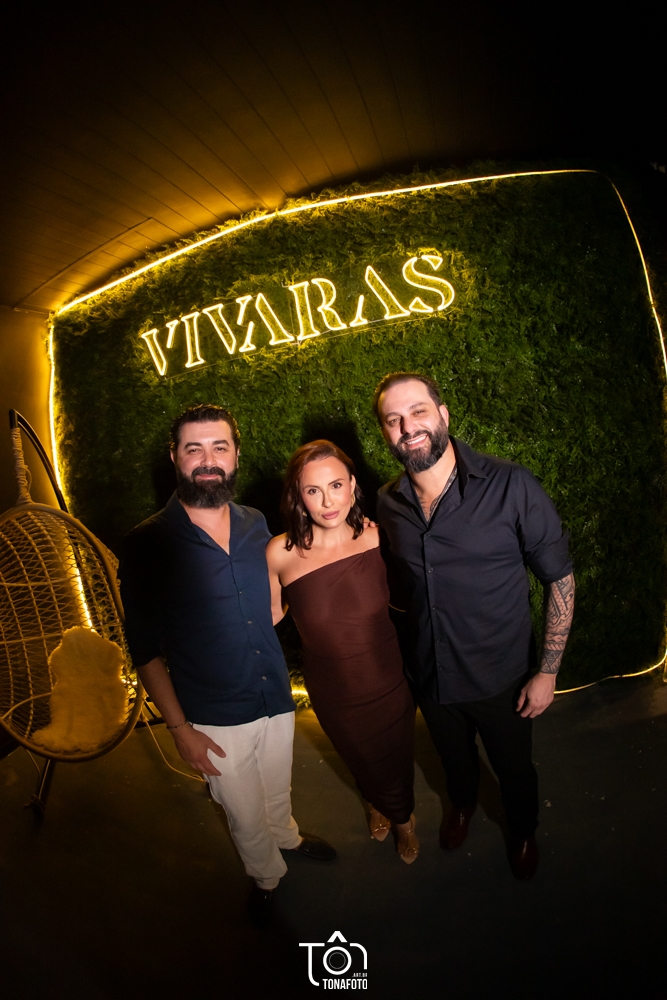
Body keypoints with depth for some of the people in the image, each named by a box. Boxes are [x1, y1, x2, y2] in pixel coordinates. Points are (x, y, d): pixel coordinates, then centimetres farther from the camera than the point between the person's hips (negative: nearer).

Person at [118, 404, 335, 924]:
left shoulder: (255, 524, -4)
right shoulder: (148, 544, -17)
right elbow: (146, 648, -12)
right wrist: (180, 729, -11)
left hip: (277, 698, 4)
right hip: (216, 719, -3)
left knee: (278, 790, 28)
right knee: (245, 814, 20)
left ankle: (287, 836, 61)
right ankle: (267, 875, 52)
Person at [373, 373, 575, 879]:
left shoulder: (511, 486, -23)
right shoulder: (388, 503, -10)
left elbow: (561, 579, -14)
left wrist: (547, 671, -12)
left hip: (501, 677, -3)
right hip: (429, 675, 3)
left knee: (514, 768, 23)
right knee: (455, 758, 30)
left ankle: (523, 831, 56)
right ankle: (463, 805, 63)